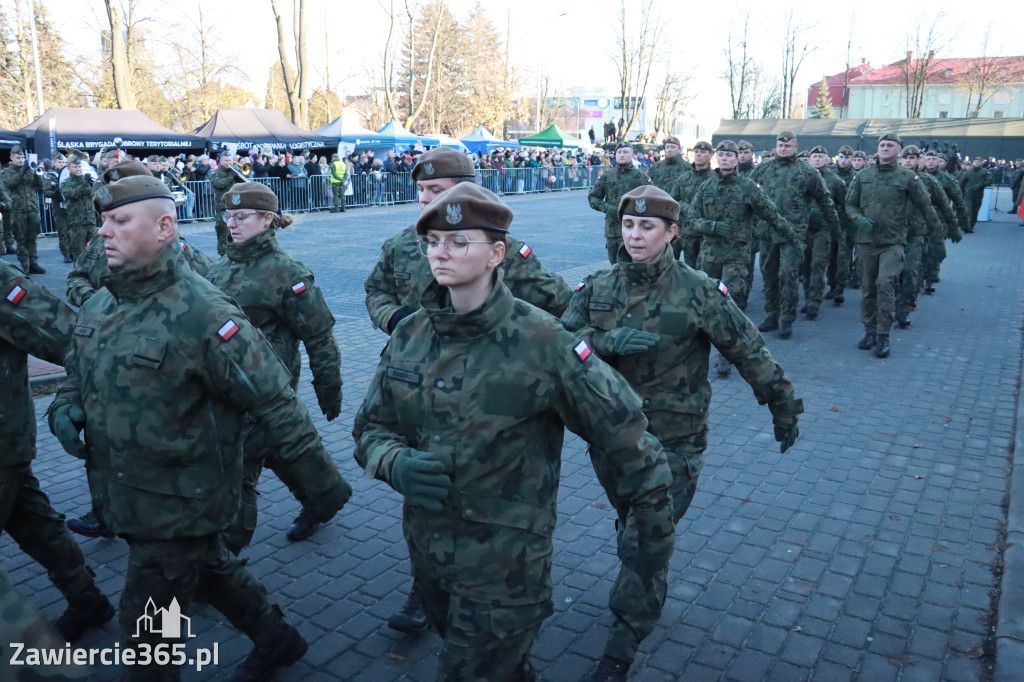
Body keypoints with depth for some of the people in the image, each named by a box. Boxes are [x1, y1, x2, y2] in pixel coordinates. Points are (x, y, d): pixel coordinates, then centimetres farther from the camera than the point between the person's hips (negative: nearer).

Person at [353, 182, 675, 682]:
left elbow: (623, 432, -12)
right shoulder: (410, 334, -4)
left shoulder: (539, 340, -18)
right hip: (426, 549, 5)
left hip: (507, 566, -5)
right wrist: (397, 463, -17)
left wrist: (657, 534, -6)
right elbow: (371, 428, 5)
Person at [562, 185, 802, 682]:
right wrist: (606, 340, -30)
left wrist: (783, 408, 6)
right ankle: (646, 597, 52)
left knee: (642, 543, -6)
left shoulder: (699, 293, -12)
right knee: (632, 529, 23)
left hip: (672, 442, -4)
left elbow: (749, 351, -3)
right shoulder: (597, 286, -2)